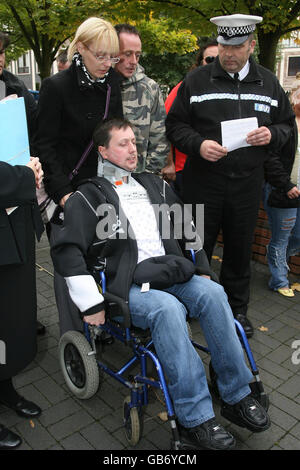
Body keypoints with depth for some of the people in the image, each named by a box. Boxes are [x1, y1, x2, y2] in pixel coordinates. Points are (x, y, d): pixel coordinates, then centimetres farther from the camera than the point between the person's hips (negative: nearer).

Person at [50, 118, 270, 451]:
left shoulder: (155, 185, 21)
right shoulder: (88, 197, 3)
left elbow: (187, 229, 26)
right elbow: (66, 251, -8)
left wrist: (202, 269, 17)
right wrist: (91, 304, -13)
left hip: (172, 274, 5)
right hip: (128, 286, -5)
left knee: (212, 293, -23)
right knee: (168, 309, -34)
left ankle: (237, 397, -11)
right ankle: (195, 420, -24)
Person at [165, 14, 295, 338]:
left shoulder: (268, 83, 10)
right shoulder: (196, 80, 1)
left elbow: (287, 123, 16)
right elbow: (174, 125, 0)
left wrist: (272, 135, -7)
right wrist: (198, 144, -18)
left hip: (247, 182, 3)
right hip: (203, 181, -2)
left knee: (240, 248, 13)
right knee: (197, 248, 7)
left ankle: (237, 309, 32)